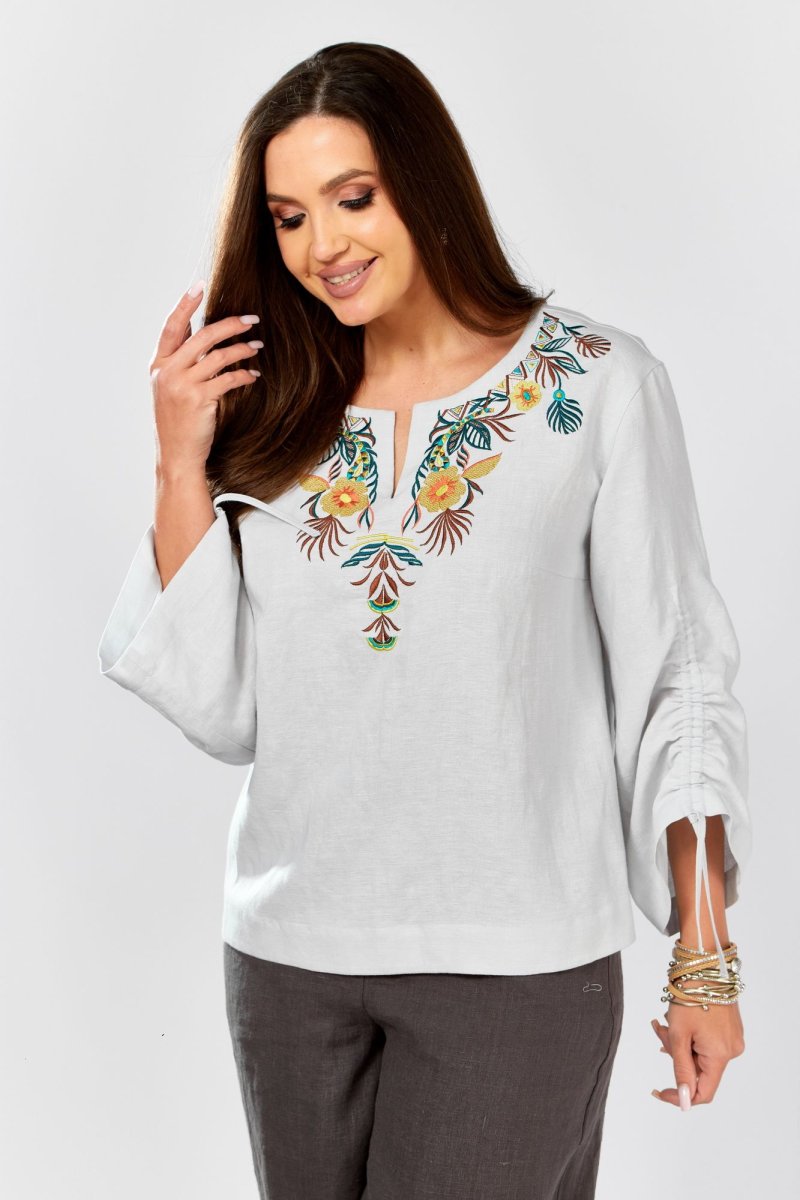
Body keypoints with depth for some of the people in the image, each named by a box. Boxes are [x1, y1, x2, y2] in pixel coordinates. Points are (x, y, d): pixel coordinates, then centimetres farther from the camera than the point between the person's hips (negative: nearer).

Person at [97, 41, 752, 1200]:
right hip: (288, 953, 4)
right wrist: (181, 468, -7)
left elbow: (676, 681, -2)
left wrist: (704, 953, -5)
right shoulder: (274, 414, 5)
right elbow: (222, 711, 0)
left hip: (515, 966, -3)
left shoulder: (596, 384, -4)